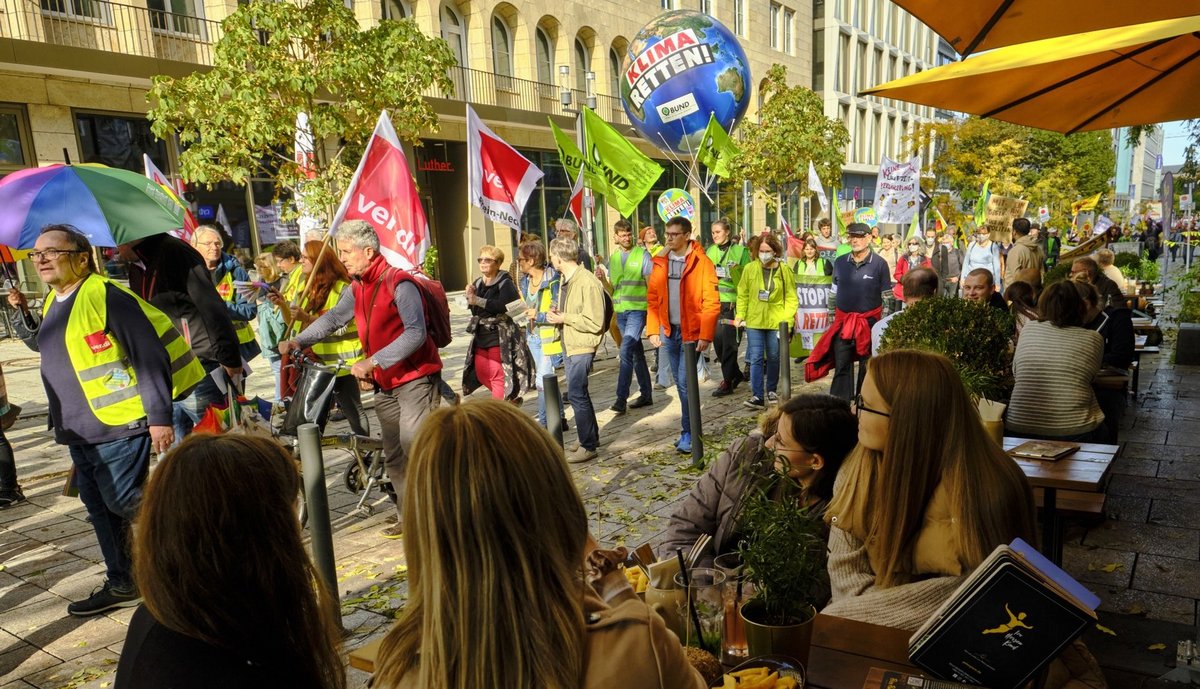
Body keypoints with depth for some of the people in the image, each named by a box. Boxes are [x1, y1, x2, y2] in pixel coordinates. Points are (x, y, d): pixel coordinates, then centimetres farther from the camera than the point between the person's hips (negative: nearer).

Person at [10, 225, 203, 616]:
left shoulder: (106, 296, -16)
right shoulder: (52, 304, 12)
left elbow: (150, 357, -20)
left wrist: (159, 416, -21)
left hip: (121, 423, -9)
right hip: (79, 430, 9)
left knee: (122, 501, -6)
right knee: (99, 508, 13)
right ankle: (122, 584, 25)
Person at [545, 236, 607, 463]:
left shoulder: (588, 282, -18)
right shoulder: (565, 280, 12)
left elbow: (594, 323, -21)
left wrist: (564, 318, -16)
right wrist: (557, 314, 4)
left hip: (582, 346, -10)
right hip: (570, 345, 10)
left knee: (576, 394, -10)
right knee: (578, 393, 16)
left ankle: (588, 446, 0)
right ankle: (591, 436, 30)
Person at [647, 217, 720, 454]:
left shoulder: (701, 262, -9)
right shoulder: (660, 263, 6)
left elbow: (711, 302, -12)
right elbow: (653, 298, 8)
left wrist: (705, 335, -16)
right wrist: (653, 329, 1)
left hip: (691, 331, -5)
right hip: (669, 331, 5)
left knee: (685, 382, -8)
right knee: (680, 382, 14)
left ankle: (688, 433, 3)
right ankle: (690, 428, 27)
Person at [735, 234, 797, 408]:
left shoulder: (785, 270, -4)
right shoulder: (749, 269, -2)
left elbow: (791, 297, -3)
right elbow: (742, 295, 4)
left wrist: (786, 320, -11)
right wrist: (740, 316, -3)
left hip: (776, 322, 0)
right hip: (754, 321, 0)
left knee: (774, 358, 13)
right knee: (756, 358, -2)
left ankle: (771, 391, 30)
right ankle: (757, 395, 1)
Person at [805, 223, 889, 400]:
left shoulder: (880, 264, -5)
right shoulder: (840, 262, 5)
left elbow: (887, 296, -1)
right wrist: (832, 318, 12)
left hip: (870, 321, -3)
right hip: (843, 321, 3)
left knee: (868, 366, 9)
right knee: (841, 365, 3)